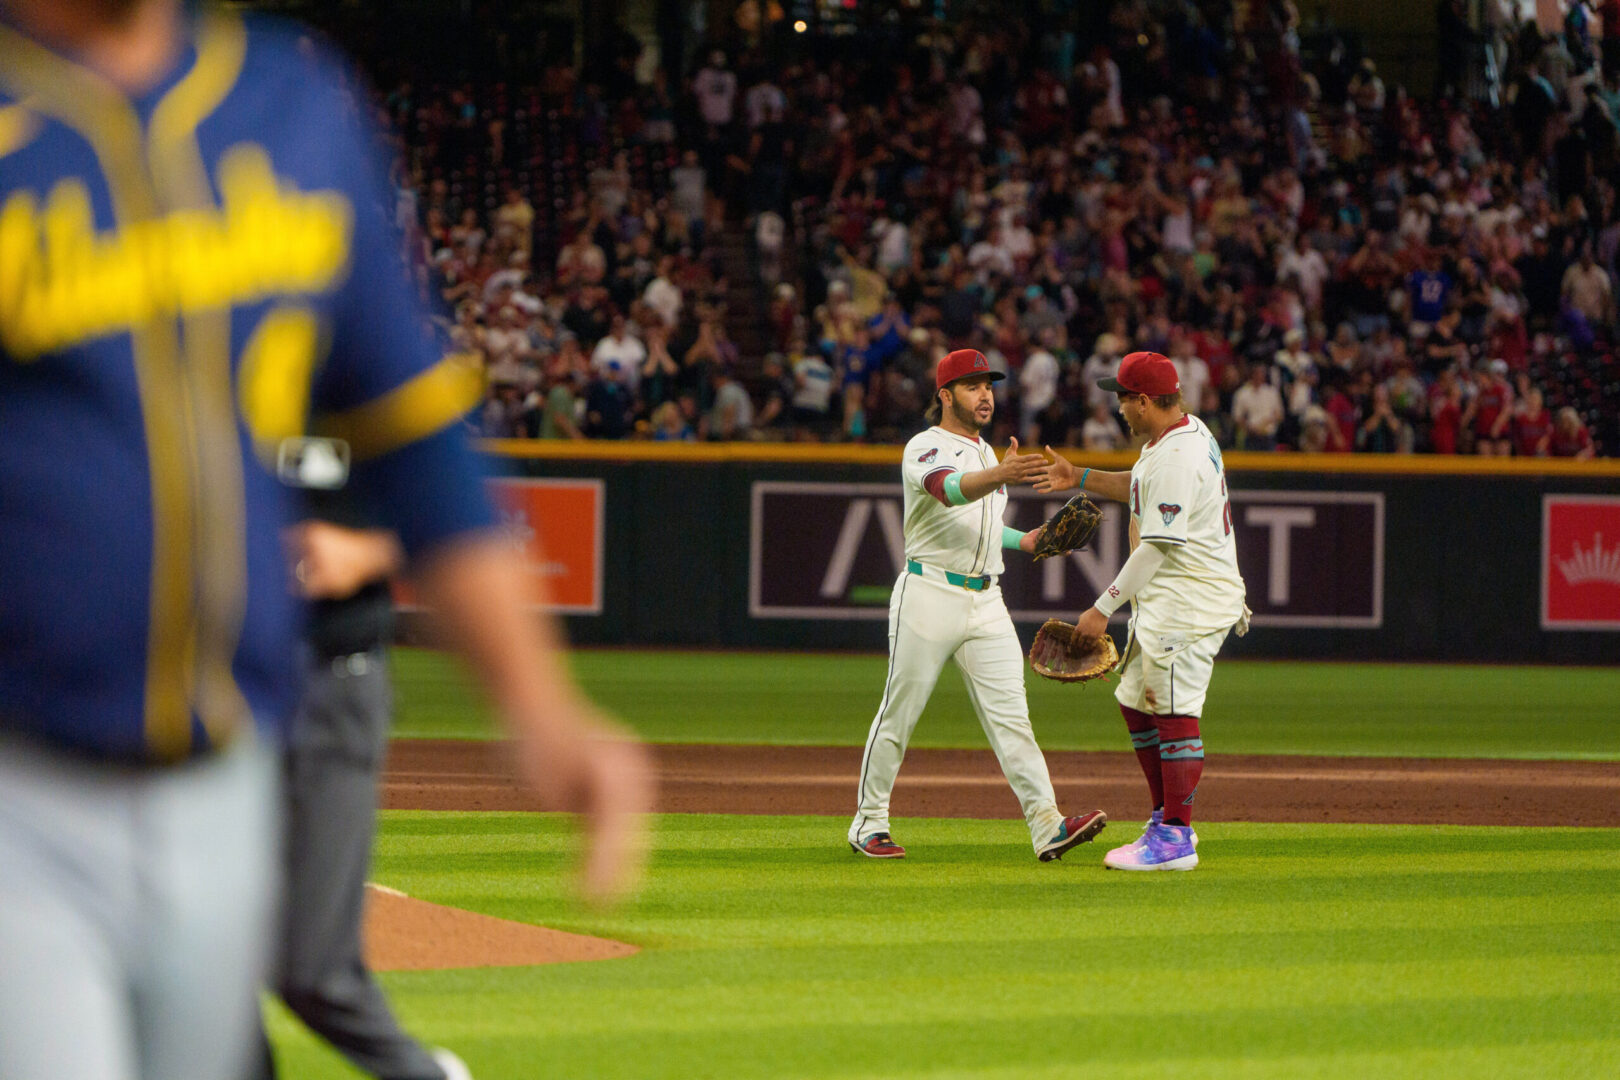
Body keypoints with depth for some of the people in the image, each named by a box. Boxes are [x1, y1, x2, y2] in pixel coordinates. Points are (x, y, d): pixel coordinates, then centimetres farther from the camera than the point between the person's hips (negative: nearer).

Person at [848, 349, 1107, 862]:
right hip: (929, 594, -7)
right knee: (899, 712, 2)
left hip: (985, 602, 7)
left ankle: (1048, 825, -14)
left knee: (1010, 714, -4)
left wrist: (1025, 540, 15)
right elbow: (949, 490, -32)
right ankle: (869, 824, 15)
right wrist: (999, 476, -50)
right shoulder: (926, 448, -8)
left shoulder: (985, 454, 18)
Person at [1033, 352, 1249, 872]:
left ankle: (1176, 839, -11)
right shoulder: (1188, 431, 12)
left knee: (1173, 712, -11)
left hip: (1191, 599, -11)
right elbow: (1140, 488, 30)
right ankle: (1169, 820, 22)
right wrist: (1080, 478, 21)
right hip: (1163, 602, 11)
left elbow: (1158, 546, -24)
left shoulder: (1177, 458, -21)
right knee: (1137, 703, 16)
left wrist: (1105, 606, -22)